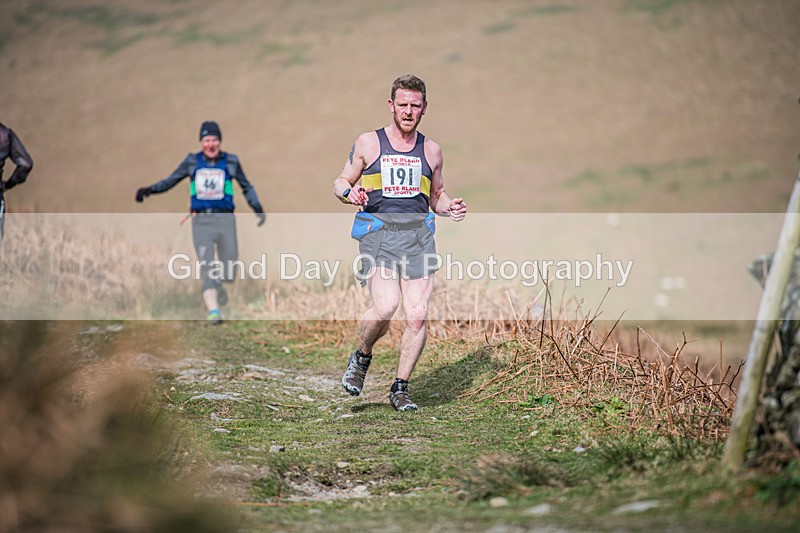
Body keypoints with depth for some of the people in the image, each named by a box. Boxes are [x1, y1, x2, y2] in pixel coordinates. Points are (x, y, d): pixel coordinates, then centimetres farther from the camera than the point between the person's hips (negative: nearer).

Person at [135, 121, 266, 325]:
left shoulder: (230, 161, 5)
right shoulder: (192, 161, 6)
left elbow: (246, 187, 16)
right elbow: (170, 181, 10)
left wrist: (257, 208, 5)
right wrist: (148, 190, -5)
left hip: (225, 219, 0)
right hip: (201, 221, 0)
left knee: (230, 273, 1)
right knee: (207, 267, -13)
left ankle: (219, 285, 37)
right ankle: (213, 312, -16)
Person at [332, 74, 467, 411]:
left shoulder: (430, 151, 16)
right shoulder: (368, 144, 7)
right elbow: (340, 183, 13)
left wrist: (450, 207, 6)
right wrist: (350, 193, -10)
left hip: (418, 234, 3)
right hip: (377, 232, -3)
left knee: (417, 316, -7)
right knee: (385, 307, -22)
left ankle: (400, 388, 9)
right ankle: (361, 358, 9)